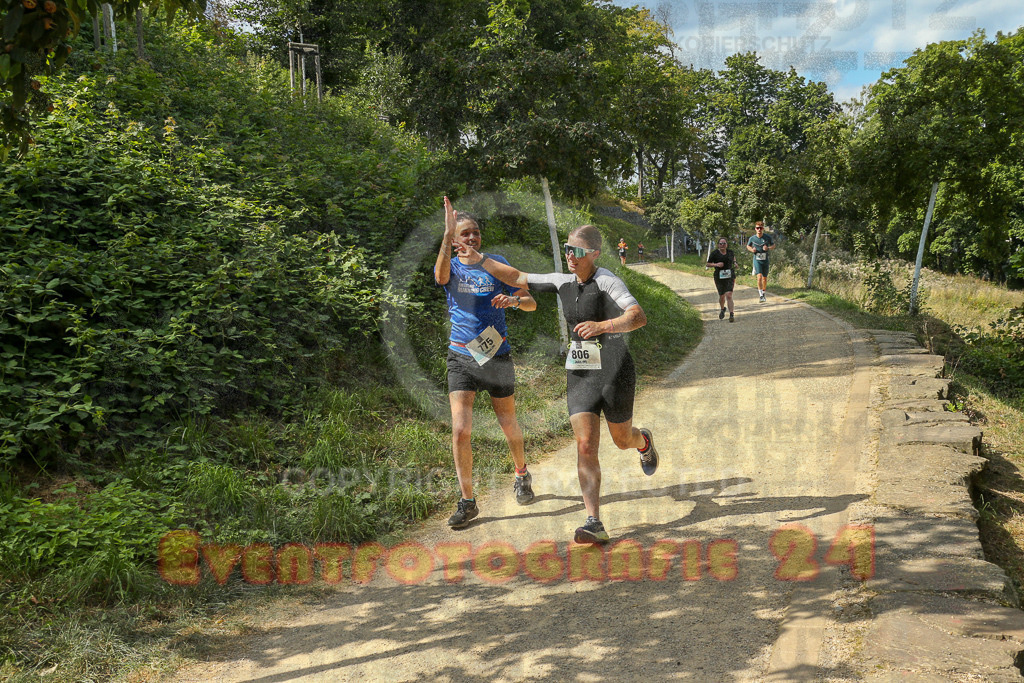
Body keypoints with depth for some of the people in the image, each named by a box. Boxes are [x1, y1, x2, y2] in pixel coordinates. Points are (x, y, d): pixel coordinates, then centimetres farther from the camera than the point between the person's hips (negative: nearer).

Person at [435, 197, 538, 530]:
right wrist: (448, 233, -35)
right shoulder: (450, 267, 2)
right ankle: (467, 501, 1)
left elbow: (531, 303, 3)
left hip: (497, 356, 1)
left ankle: (522, 475, 40)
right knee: (460, 429, -11)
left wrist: (513, 300, -19)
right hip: (461, 356, 0)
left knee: (509, 424, 12)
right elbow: (442, 275, -26)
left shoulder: (496, 264, 3)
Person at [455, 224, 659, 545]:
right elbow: (518, 278, 14)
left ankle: (644, 442, 55)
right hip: (579, 374, 4)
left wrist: (602, 326, -43)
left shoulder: (606, 280, -15)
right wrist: (480, 260, 8)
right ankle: (594, 524, -9)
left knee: (622, 439, 16)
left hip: (615, 372, -4)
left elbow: (639, 317, -28)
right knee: (585, 447, -8)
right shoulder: (564, 282, 4)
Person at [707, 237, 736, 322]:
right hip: (719, 277, 0)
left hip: (729, 276, 0)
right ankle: (722, 309, 44)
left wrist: (734, 263, 8)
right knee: (721, 296, 11)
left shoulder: (730, 252, 5)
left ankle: (731, 315, -17)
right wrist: (716, 265, -17)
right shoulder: (714, 253, -4)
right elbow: (708, 264, 0)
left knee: (729, 295, -14)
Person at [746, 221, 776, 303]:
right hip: (757, 260, -1)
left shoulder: (768, 237, -6)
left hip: (765, 260, 1)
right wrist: (752, 250, -9)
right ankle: (761, 295, -17)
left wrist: (768, 248, -14)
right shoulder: (752, 238, -4)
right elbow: (748, 246, 13)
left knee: (765, 278, 11)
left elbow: (773, 245, 8)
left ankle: (763, 293, 33)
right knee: (759, 276, -19)